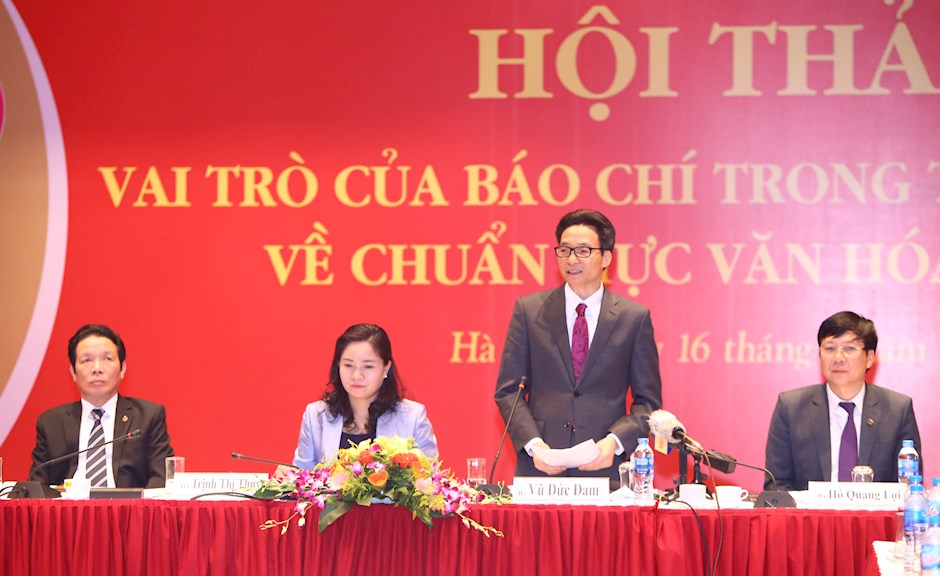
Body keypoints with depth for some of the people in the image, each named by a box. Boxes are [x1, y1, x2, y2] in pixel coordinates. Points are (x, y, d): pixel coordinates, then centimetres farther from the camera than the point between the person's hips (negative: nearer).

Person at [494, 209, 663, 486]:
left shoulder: (634, 317, 4)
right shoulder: (528, 310, 6)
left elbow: (648, 400, 6)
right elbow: (508, 390, 5)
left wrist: (615, 441, -11)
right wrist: (533, 443, -9)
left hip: (605, 467, 0)